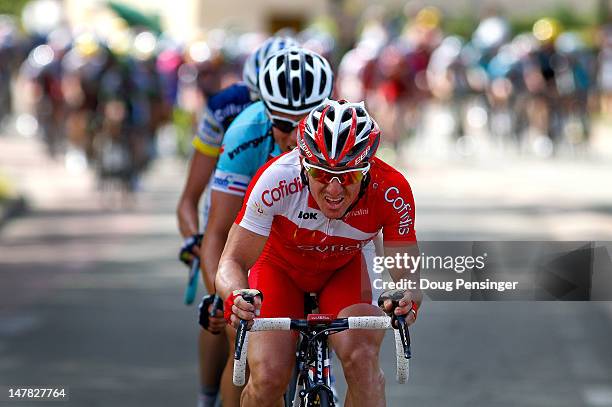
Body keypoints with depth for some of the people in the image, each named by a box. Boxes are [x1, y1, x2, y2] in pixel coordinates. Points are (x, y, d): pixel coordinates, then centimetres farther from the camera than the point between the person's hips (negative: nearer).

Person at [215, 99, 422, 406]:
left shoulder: (391, 192, -32)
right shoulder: (277, 180, -37)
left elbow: (407, 274, -26)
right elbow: (233, 262, -32)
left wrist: (408, 300, -50)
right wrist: (236, 297, -54)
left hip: (342, 271, 1)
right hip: (280, 267, -1)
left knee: (361, 357, -26)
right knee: (268, 378, -19)